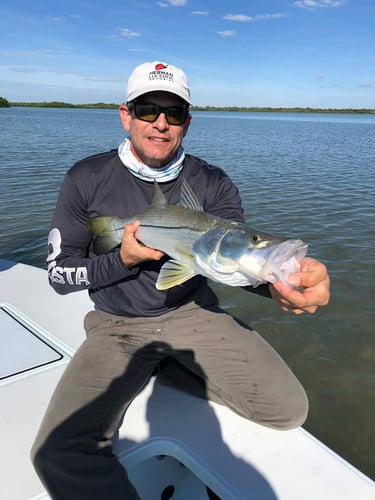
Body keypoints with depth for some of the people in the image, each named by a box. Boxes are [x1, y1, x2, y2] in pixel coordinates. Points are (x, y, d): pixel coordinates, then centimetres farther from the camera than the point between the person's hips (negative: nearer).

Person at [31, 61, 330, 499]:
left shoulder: (213, 184, -4)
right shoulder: (87, 179, -6)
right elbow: (58, 274, -2)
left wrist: (280, 280, -41)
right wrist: (122, 261, -20)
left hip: (193, 313, 3)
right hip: (118, 326, -2)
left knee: (288, 409, -12)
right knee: (56, 453, -25)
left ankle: (173, 367, 8)